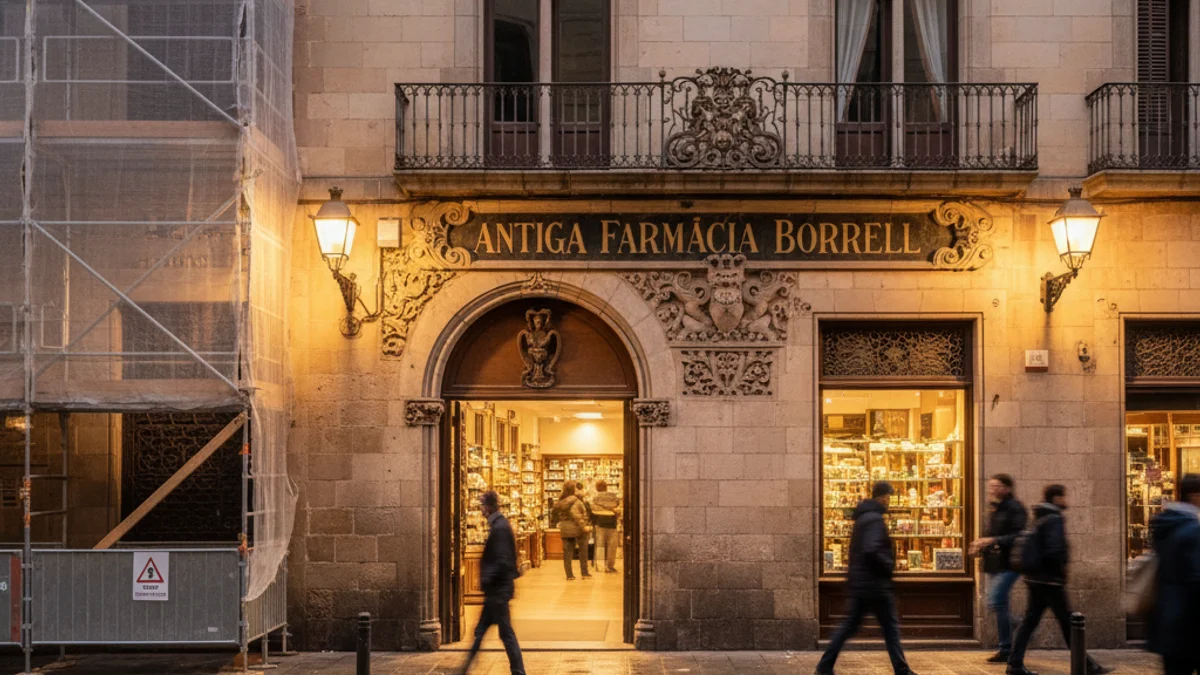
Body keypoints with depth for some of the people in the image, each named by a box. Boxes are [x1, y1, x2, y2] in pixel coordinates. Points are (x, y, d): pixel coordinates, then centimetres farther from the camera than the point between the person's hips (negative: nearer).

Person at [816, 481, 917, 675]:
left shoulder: (862, 517, 15)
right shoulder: (875, 519, -16)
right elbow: (871, 551, -28)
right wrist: (889, 566, -13)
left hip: (860, 583, 9)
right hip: (875, 584, -9)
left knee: (850, 625, 12)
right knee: (891, 627, 1)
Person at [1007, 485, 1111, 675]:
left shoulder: (1040, 519, 15)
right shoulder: (1054, 520, -15)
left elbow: (1031, 546, 21)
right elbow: (1055, 550, -25)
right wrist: (1061, 573, -13)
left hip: (1035, 578, 9)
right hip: (1049, 580, -9)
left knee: (1030, 620, 8)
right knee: (1067, 621, -1)